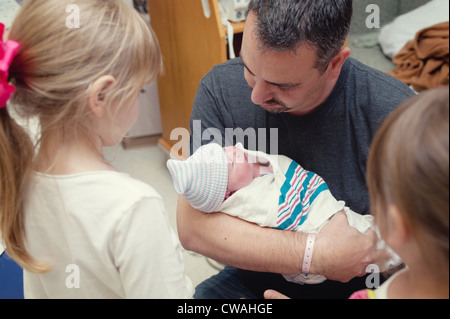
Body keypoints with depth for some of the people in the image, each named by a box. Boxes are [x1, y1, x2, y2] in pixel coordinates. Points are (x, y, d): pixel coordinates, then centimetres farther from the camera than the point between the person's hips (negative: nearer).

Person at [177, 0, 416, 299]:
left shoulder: (392, 111, -19)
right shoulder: (220, 89, -13)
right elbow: (192, 228, -18)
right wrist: (316, 256, -23)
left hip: (354, 286, -1)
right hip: (252, 281, 1)